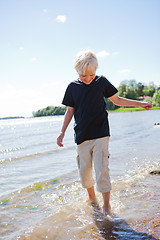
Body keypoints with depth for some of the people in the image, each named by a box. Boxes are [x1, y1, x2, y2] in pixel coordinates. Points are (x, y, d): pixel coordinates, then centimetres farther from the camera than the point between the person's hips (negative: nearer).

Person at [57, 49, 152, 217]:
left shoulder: (101, 82, 2)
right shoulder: (73, 87, 5)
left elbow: (116, 100, 13)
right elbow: (70, 111, 11)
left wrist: (139, 103, 7)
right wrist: (62, 132, 6)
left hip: (100, 135, -2)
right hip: (82, 136, 2)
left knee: (101, 171, -8)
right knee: (84, 171, 7)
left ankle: (106, 205, 10)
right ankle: (91, 198, 32)